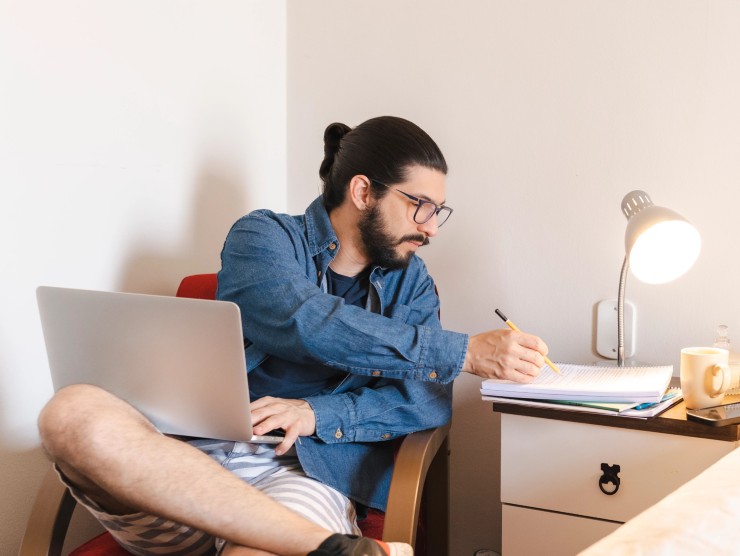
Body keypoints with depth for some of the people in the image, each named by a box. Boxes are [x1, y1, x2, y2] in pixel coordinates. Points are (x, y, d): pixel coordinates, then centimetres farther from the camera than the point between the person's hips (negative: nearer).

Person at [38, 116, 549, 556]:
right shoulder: (264, 237, 6)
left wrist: (319, 412, -12)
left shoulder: (411, 280, 17)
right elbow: (307, 324, -15)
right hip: (198, 459, 3)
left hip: (304, 476, -2)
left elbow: (430, 400, 4)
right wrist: (467, 352, -16)